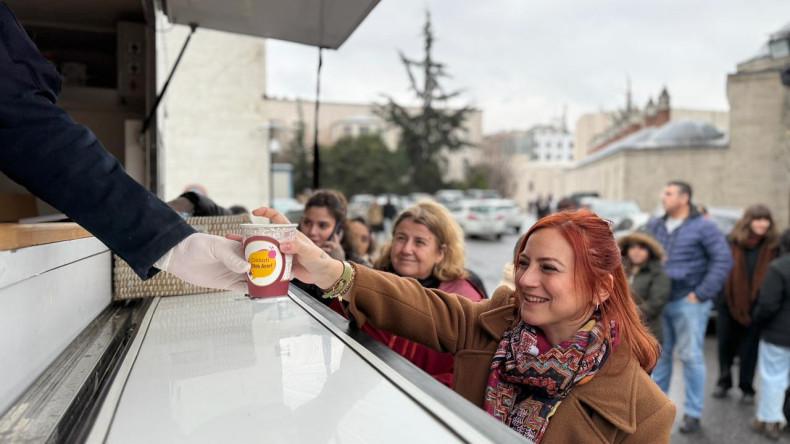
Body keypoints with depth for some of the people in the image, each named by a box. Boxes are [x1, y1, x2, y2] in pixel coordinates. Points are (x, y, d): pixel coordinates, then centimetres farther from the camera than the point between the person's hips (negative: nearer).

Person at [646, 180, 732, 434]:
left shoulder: (703, 227, -5)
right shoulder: (655, 227, 10)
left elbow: (723, 260, -9)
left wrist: (701, 294, -13)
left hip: (688, 303, -5)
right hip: (659, 301, 5)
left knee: (691, 357, 2)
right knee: (659, 354, 11)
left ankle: (693, 413, 15)